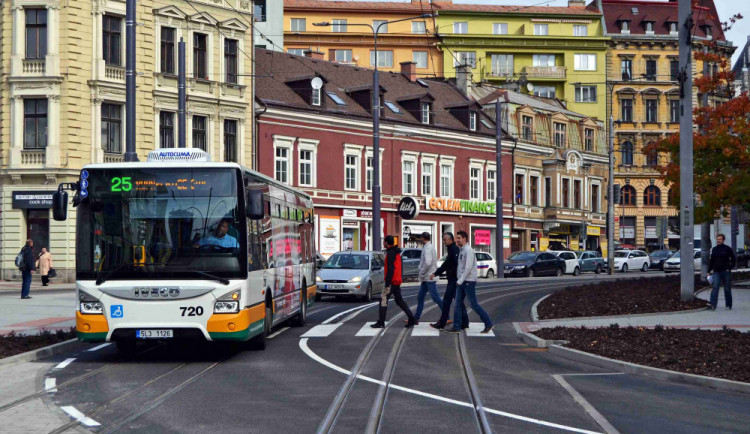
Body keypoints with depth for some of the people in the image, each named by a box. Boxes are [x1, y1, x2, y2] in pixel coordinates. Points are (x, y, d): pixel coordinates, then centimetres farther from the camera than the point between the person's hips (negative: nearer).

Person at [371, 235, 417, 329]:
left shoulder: (390, 253, -14)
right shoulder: (396, 252, 17)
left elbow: (390, 269, -21)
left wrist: (387, 282, -21)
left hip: (392, 281, -10)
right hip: (397, 280, 10)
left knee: (383, 299, -7)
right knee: (399, 300, 15)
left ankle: (381, 322, -8)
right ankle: (412, 320, 12)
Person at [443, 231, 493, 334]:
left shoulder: (468, 250, -14)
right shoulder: (462, 250, 14)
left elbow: (468, 267, -20)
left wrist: (460, 280, -19)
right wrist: (459, 280, 12)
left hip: (469, 281, -9)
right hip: (462, 282, 9)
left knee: (474, 304, -4)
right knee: (458, 303, 6)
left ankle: (488, 324, 5)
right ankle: (456, 327, 7)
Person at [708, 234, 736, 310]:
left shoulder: (727, 249, -2)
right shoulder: (714, 249, 9)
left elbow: (733, 260, 2)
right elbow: (711, 261, 16)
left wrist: (730, 268, -6)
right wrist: (709, 271, 14)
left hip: (726, 272, -2)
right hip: (717, 272, 2)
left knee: (727, 289, 6)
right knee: (715, 287, -11)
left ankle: (728, 305, 16)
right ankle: (713, 304, -18)